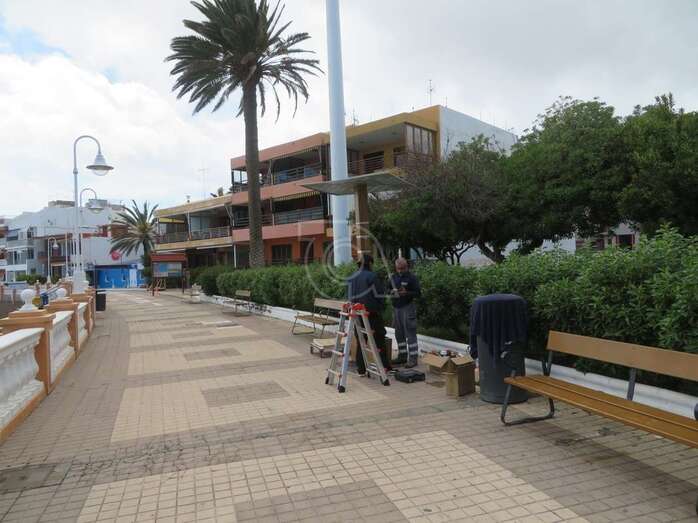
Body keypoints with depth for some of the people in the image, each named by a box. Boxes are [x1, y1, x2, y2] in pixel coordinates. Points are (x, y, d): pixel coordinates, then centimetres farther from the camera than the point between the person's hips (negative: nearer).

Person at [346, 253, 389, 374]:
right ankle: (384, 365, 13)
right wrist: (380, 308, 4)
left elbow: (349, 296, 10)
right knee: (379, 339, 10)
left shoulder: (351, 278, 6)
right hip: (372, 313, -5)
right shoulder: (372, 276, -12)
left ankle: (361, 370, 12)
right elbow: (380, 295, -11)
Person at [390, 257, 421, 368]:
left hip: (408, 307, -6)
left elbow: (418, 293, -8)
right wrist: (391, 293, -2)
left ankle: (413, 358, -1)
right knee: (399, 333, 11)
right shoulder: (393, 277, 12)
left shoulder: (412, 278, -6)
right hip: (396, 308, 6)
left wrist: (406, 293, -25)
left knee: (410, 333, -5)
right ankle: (402, 356, 22)